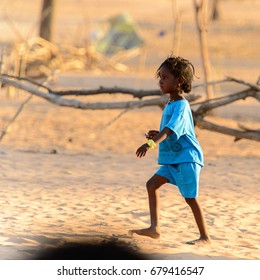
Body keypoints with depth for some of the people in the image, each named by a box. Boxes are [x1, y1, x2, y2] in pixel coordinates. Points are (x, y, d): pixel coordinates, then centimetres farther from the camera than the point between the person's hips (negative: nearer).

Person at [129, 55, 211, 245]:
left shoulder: (181, 106, -18)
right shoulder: (171, 105, 12)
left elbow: (170, 129, -32)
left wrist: (151, 143, -45)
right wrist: (156, 135, 9)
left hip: (187, 157, -10)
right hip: (173, 158, 10)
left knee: (190, 197, -4)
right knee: (152, 184, 3)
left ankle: (205, 237, 6)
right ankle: (155, 228, 2)